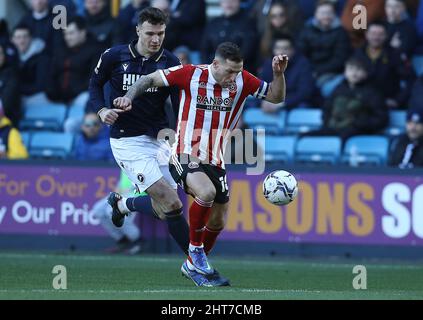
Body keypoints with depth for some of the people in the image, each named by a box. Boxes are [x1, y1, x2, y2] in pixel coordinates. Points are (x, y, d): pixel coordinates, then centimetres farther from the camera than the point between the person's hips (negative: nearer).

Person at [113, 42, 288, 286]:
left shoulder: (242, 80, -3)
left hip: (216, 161, 5)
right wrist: (129, 97, -17)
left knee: (217, 223, 13)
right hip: (186, 155, -5)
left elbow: (276, 97, 4)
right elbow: (150, 79, -2)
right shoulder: (191, 74, -12)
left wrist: (279, 74, -13)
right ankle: (195, 247, -11)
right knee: (206, 192, -34)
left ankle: (193, 265, 39)